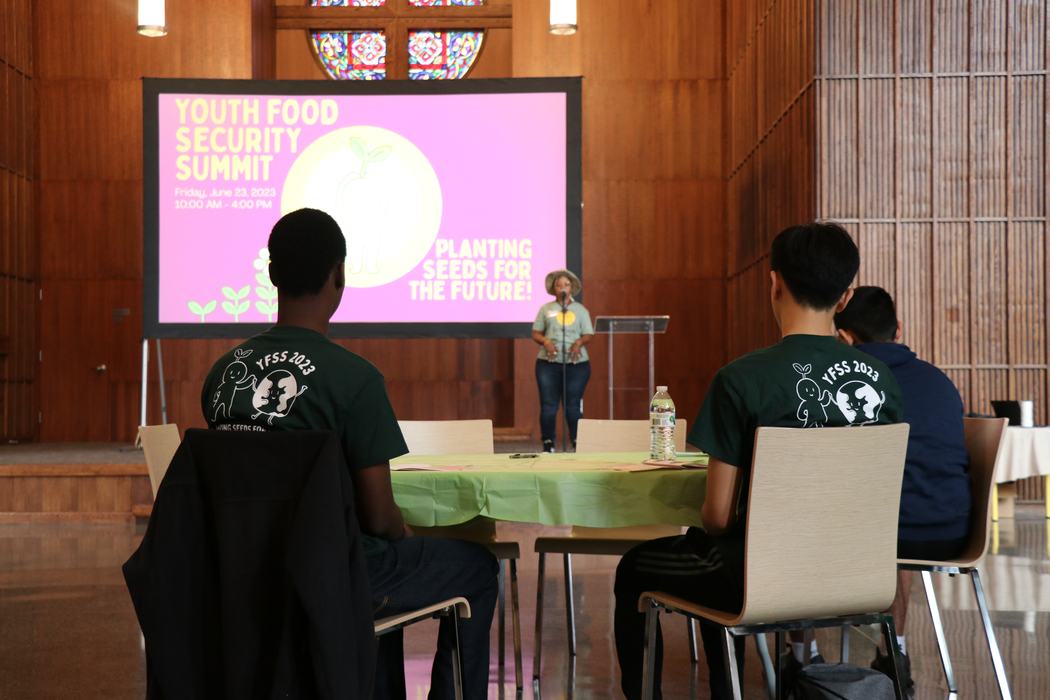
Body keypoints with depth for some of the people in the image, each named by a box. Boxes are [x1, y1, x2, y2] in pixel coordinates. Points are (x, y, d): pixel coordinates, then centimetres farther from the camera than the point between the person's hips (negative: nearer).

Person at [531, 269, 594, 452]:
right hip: (548, 363, 0)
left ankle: (578, 444, 10)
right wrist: (546, 341, -12)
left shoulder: (580, 309, 10)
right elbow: (536, 333, 8)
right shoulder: (546, 309, 9)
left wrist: (579, 342, -15)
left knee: (573, 405, 1)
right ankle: (548, 445, 5)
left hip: (577, 363, 0)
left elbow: (588, 335, 6)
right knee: (548, 405, -1)